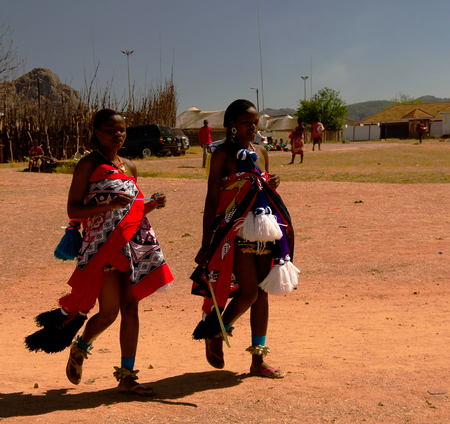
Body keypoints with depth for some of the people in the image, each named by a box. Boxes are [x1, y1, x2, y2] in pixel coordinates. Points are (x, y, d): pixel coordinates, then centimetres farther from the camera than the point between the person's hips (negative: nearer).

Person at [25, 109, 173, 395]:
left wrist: (151, 205, 3)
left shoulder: (129, 167, 16)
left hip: (133, 245, 6)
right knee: (109, 312, -6)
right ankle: (79, 350, 25)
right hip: (103, 247, -6)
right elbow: (73, 210, -8)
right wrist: (109, 205, -22)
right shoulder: (89, 165, -3)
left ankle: (127, 376, 9)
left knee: (131, 309, 2)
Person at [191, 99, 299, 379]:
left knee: (262, 293, 6)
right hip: (235, 230, -6)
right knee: (248, 292, -11)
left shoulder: (261, 153, 12)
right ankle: (215, 335, 16)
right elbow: (212, 199, -6)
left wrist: (272, 186, -2)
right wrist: (206, 243, -9)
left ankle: (258, 360, 15)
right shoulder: (223, 155, -5)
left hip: (263, 229, 6)